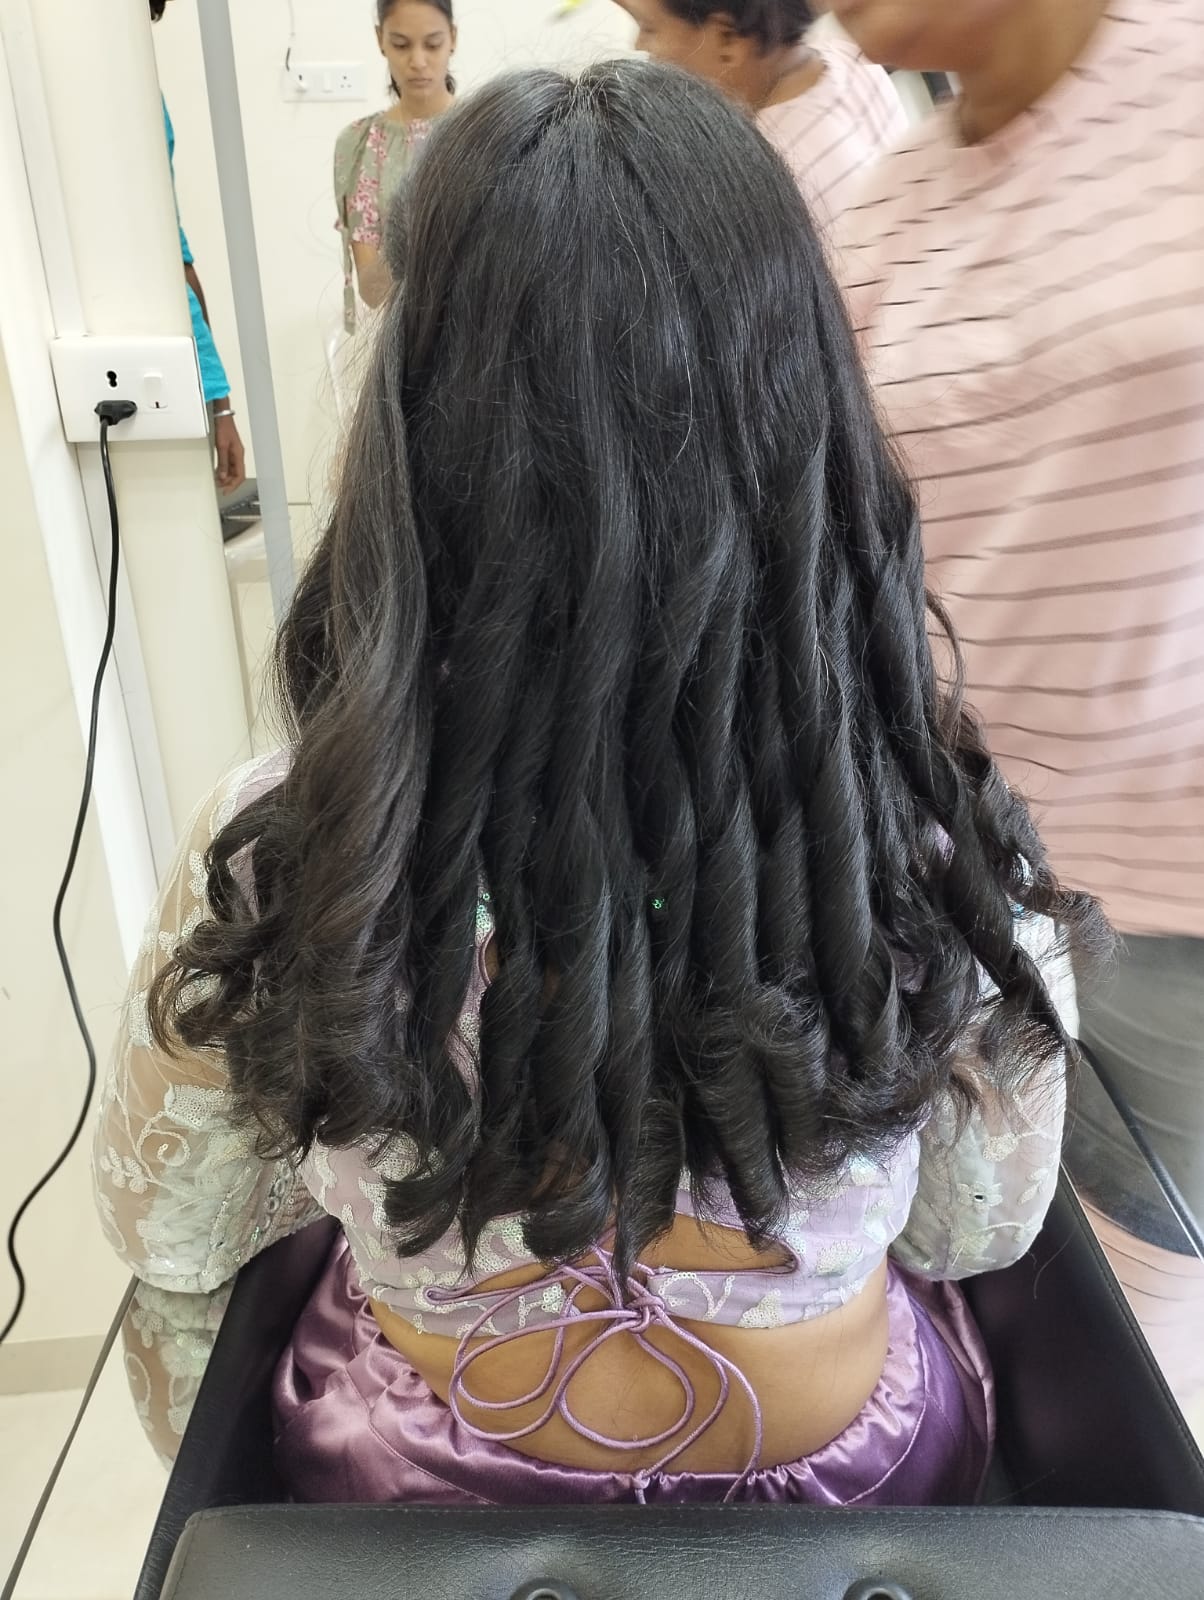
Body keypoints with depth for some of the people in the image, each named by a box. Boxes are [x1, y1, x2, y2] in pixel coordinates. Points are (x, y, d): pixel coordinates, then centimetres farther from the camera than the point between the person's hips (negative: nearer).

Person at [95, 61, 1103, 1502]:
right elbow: (976, 1230, -11)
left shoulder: (272, 861, -33)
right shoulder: (944, 839, -31)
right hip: (855, 1482, 2)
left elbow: (167, 1239, -11)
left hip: (417, 1495, 0)